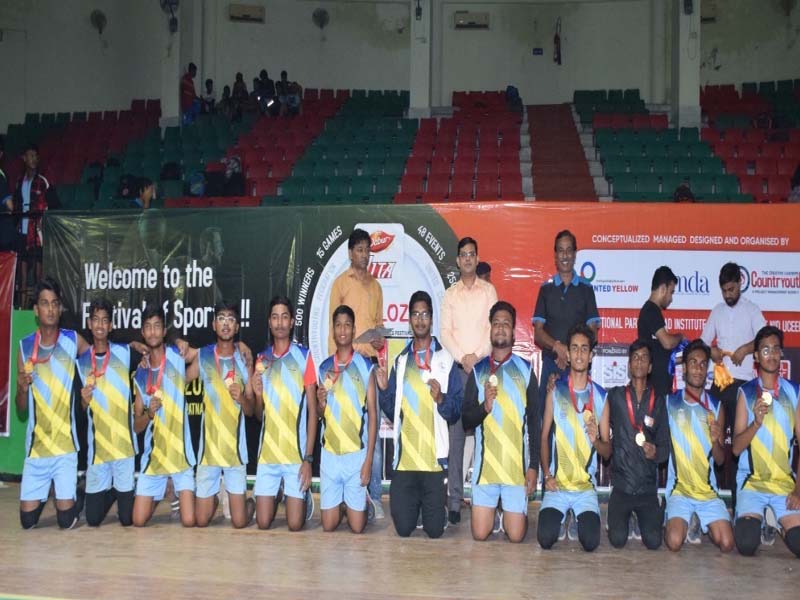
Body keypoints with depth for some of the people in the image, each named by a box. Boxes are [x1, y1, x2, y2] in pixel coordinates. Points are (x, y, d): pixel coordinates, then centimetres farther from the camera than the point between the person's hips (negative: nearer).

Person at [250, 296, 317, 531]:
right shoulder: (262, 359, 9)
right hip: (267, 452, 3)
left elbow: (312, 409, -2)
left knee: (295, 524, -1)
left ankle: (304, 498, 30)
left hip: (296, 452, -3)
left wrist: (308, 457, -8)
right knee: (263, 523, 3)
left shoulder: (304, 356, -2)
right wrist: (258, 394, -8)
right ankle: (275, 497, 33)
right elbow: (259, 415, 15)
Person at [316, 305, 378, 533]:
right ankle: (340, 506, 35)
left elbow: (372, 413, -4)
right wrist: (321, 402, -9)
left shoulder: (365, 367, -3)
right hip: (329, 454, 3)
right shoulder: (325, 367, 7)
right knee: (328, 525, 4)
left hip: (357, 454, -3)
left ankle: (352, 507, 31)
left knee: (357, 526, -1)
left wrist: (369, 459, -9)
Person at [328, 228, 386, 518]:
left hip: (371, 358, 4)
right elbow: (333, 324, 1)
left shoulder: (375, 285, 18)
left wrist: (380, 338, -2)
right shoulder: (341, 283, 4)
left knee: (374, 429, 2)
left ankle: (375, 496, 5)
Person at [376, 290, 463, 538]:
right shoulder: (401, 360, 13)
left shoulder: (445, 359, 1)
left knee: (434, 529, -1)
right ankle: (414, 507, 33)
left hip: (434, 458, -3)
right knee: (403, 528, 1)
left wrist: (441, 399, -19)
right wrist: (384, 389, -1)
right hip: (404, 457, 3)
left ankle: (433, 510, 31)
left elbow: (456, 411, 0)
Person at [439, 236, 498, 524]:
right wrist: (462, 357, -9)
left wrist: (477, 355, -10)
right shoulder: (450, 294, 11)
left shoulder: (489, 290, 8)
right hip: (458, 367, 1)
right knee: (456, 432, -3)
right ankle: (454, 499, -2)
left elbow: (493, 327, 1)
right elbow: (445, 332, 4)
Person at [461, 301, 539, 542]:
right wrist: (485, 405, -16)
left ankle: (508, 512, 31)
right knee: (480, 534, 0)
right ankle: (492, 512, 31)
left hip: (517, 465, -1)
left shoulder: (525, 370, 4)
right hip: (485, 463, 1)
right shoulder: (478, 370, 6)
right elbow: (466, 419, 4)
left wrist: (533, 466, -1)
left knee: (515, 535, 0)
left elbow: (534, 422, 4)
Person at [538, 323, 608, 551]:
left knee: (590, 542, -21)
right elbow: (544, 437, 4)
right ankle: (561, 520, 15)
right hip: (556, 484, -1)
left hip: (586, 486, 1)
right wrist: (547, 475, -7)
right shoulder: (555, 391, 3)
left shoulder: (601, 396, 5)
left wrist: (596, 441, -14)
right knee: (546, 539, -21)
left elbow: (608, 451, 9)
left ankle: (577, 522, 15)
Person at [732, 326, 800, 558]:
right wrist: (756, 423, -20)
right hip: (752, 481, -1)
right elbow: (736, 448, -2)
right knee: (746, 544, -19)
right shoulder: (746, 393, 1)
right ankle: (750, 520, 15)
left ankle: (781, 525, 16)